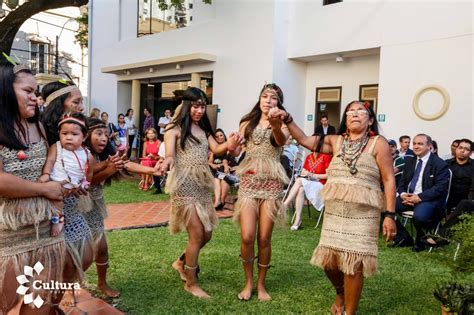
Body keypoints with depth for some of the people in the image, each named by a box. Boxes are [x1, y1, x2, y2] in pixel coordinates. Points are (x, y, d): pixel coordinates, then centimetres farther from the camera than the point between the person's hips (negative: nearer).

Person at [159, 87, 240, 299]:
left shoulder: (204, 129, 14)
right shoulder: (175, 128, -5)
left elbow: (216, 149, -1)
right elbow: (170, 154, -17)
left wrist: (229, 145, -23)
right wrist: (166, 163, -41)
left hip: (202, 185, 7)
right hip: (184, 185, -7)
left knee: (207, 235, 11)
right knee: (197, 235, -6)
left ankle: (182, 262, 37)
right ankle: (191, 283, 13)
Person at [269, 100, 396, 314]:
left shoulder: (378, 143, 1)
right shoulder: (336, 142, 13)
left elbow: (389, 180, -3)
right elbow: (304, 140, 11)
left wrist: (390, 214, -10)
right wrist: (287, 120, -2)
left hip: (362, 212, -4)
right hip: (334, 210, 4)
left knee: (353, 262, -2)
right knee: (329, 259, 8)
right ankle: (340, 292, 40)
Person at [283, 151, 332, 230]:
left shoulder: (326, 156, -5)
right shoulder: (309, 157, 13)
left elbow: (328, 175, -10)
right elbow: (303, 172, 15)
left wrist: (312, 175, -14)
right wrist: (303, 174, -10)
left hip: (320, 184, -5)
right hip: (307, 183, 5)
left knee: (299, 181, -29)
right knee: (300, 189, -30)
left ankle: (285, 205, -26)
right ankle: (298, 220, -34)